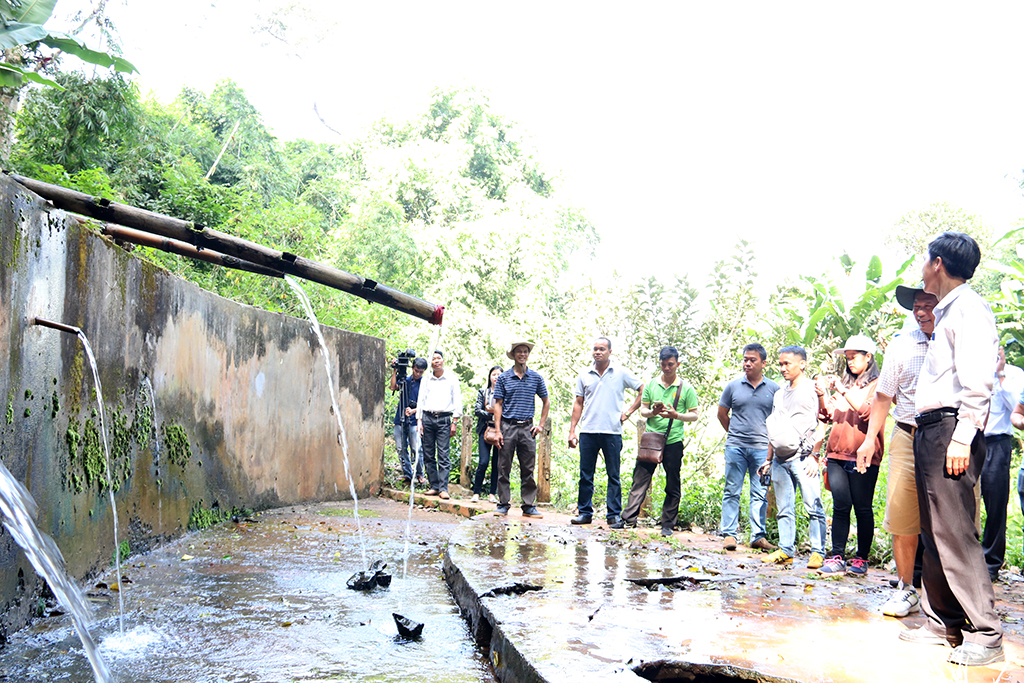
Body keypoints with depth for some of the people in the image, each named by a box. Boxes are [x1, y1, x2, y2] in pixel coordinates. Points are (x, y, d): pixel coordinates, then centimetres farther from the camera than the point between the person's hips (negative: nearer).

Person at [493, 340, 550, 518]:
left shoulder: (536, 377, 8)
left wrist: (541, 424, 7)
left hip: (527, 428, 1)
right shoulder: (503, 378, 4)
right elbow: (498, 404, 3)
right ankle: (503, 504, 10)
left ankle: (529, 505, 10)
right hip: (508, 426, -1)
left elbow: (546, 402, 16)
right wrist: (498, 431, -5)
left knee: (528, 469, 3)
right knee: (504, 468, 1)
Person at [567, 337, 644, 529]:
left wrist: (629, 412, 0)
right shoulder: (584, 375, 10)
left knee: (613, 475, 1)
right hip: (588, 432, 2)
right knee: (585, 475, 5)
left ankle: (615, 515, 6)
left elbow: (643, 391, 8)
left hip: (612, 432, -2)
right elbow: (578, 404, 13)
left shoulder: (621, 373, 3)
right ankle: (584, 512, 14)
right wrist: (572, 430, 7)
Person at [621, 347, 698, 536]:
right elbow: (642, 409, 11)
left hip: (673, 442, -1)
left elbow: (694, 415, 2)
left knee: (672, 486, 4)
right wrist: (652, 412, -11)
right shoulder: (651, 385, 9)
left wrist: (676, 415, -17)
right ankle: (629, 518, 2)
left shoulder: (686, 388, 2)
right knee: (640, 479, -1)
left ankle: (668, 524, 13)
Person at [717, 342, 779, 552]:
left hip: (762, 448, 0)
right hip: (735, 447, 0)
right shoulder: (733, 386, 4)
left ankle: (758, 536, 10)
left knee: (760, 494, 3)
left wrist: (771, 440, 7)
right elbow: (722, 414, 15)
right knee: (732, 492, 2)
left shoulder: (773, 389, 4)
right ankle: (729, 534, 7)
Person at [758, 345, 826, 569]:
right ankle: (786, 551, 10)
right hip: (780, 460, 7)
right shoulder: (779, 394, 21)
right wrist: (769, 459, 20)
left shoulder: (813, 389, 0)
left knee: (813, 507, -7)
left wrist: (814, 455, -13)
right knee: (784, 509, 6)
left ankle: (817, 552, -3)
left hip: (803, 458, -6)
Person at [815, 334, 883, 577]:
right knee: (840, 506, 0)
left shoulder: (877, 385, 3)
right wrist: (822, 395, 1)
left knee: (863, 508, -1)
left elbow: (869, 412, -12)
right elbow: (828, 415, 19)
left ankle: (861, 559, 5)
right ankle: (837, 557, -1)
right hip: (837, 454, 5)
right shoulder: (844, 383, 21)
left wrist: (844, 391, -15)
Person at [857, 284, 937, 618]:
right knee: (902, 519, 0)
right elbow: (883, 395, 15)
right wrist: (871, 438, 8)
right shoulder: (901, 346, 10)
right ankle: (905, 590, 14)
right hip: (908, 440, 2)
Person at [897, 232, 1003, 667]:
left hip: (949, 428, -10)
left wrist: (962, 436, -23)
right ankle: (942, 623, 19)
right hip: (928, 430, 10)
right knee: (934, 532, 12)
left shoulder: (968, 307, -8)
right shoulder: (944, 311, 22)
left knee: (954, 533, -11)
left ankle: (985, 635, -6)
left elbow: (977, 381, -17)